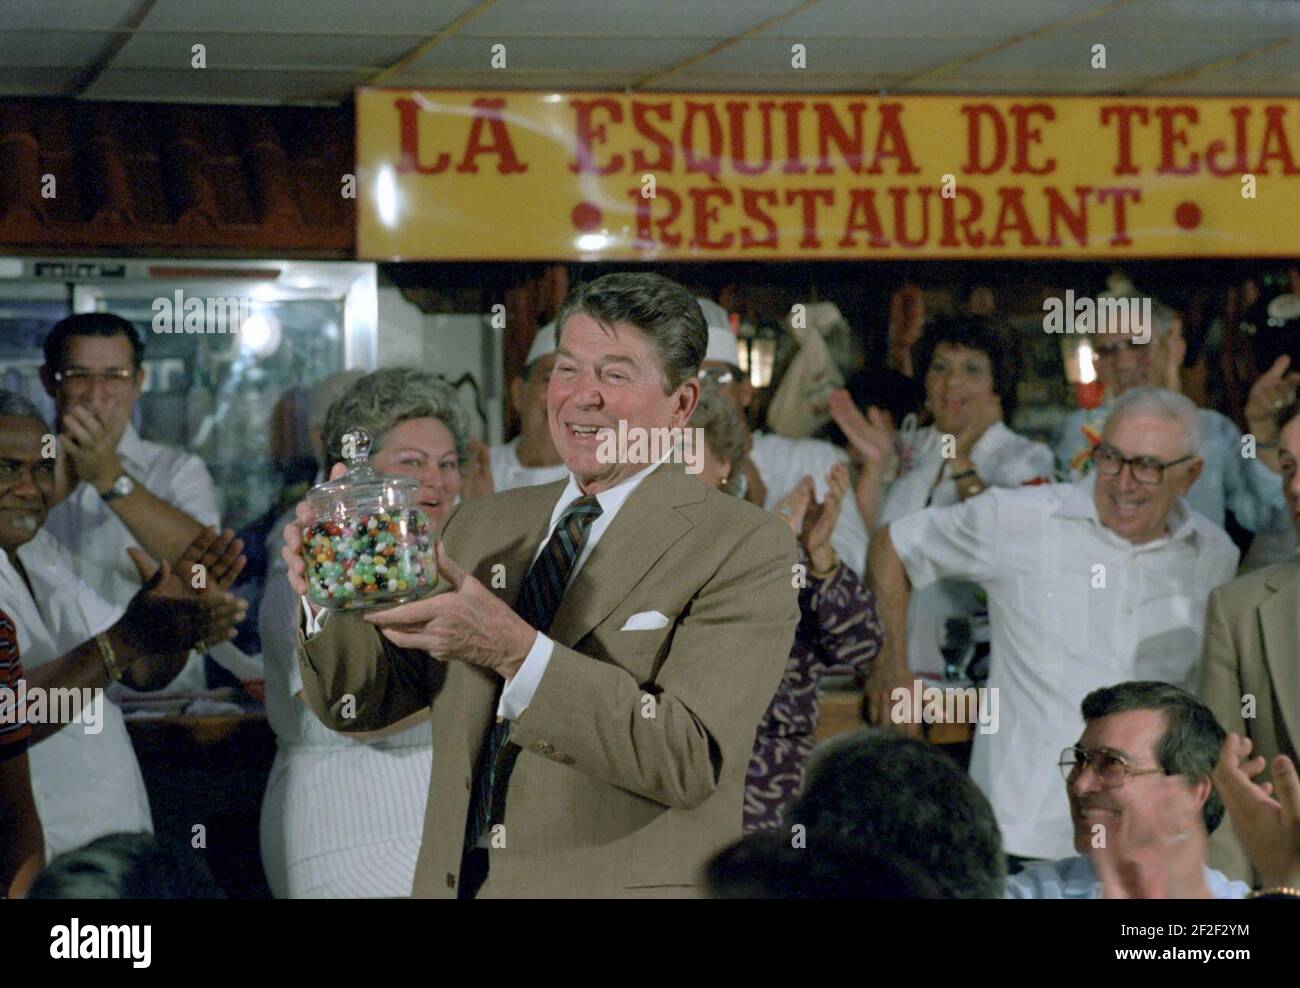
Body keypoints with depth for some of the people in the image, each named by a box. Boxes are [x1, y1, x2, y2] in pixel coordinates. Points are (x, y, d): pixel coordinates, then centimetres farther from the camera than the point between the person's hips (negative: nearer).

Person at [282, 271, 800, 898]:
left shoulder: (744, 548, -10)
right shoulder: (483, 528, 7)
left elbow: (690, 760, -21)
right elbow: (365, 699, 6)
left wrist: (517, 651, -29)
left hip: (622, 887, -5)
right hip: (455, 883, 5)